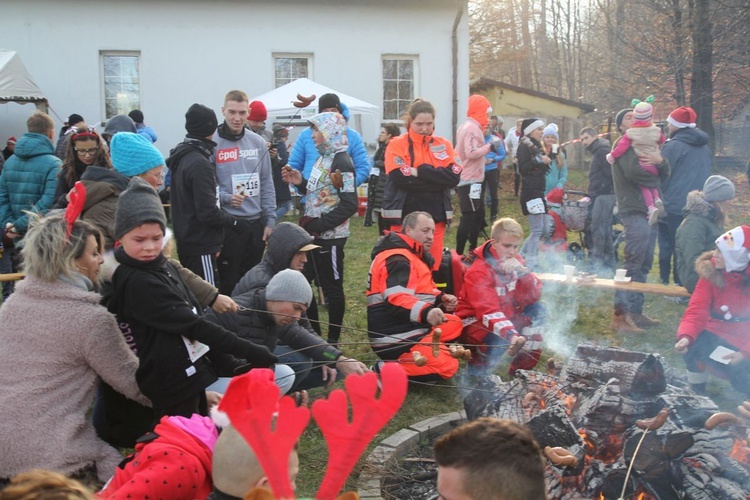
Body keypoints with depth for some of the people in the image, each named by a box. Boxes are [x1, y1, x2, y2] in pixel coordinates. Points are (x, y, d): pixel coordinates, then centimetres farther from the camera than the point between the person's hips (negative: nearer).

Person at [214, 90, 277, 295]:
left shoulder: (258, 142, 6)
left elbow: (267, 184, 9)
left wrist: (270, 220, 4)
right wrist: (225, 197, -23)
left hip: (256, 223, 4)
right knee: (228, 281, 4)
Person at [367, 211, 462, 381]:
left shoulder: (414, 255, 18)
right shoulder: (398, 260, -18)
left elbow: (420, 291, 23)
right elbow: (396, 299, -32)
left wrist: (441, 299, 2)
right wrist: (425, 312, -48)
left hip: (412, 327, 11)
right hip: (395, 338, -11)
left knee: (454, 324, 19)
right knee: (446, 366, -20)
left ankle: (413, 356, 4)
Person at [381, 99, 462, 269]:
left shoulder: (444, 145, 8)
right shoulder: (397, 144, -1)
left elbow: (454, 176, -6)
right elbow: (400, 178, -16)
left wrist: (420, 171, -13)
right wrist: (437, 180, -11)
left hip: (435, 215, 3)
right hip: (404, 216, -3)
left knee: (432, 266, 8)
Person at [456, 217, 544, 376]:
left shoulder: (515, 261, -1)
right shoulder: (478, 272, -23)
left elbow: (533, 297, -8)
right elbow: (488, 312, -34)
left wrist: (522, 272, -26)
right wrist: (511, 334, -50)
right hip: (476, 322, -8)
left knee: (537, 311, -10)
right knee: (500, 340, -35)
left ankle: (522, 370, -1)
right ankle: (477, 372, -3)